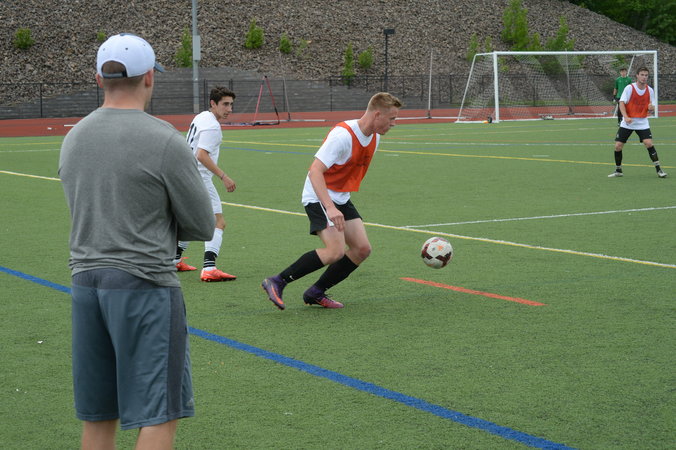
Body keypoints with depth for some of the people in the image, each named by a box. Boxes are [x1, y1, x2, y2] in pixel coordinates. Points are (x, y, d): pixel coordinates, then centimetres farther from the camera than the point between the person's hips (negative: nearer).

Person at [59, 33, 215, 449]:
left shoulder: (73, 139, 9)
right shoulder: (165, 141, -12)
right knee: (159, 415, -1)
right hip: (143, 285, -7)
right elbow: (203, 226, -5)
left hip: (85, 281, 7)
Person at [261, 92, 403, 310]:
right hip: (319, 198, -9)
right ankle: (277, 282, -13)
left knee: (362, 249, 0)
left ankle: (315, 293, 10)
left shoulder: (374, 137, 4)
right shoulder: (343, 135, -24)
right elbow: (315, 171, -30)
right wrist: (330, 208, -40)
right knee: (336, 251, -23)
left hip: (342, 199, 9)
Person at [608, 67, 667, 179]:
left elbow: (651, 110, 6)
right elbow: (622, 103, -14)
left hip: (642, 122, 1)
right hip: (627, 123, -1)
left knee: (649, 143, -18)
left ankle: (658, 169, -10)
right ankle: (618, 170, 16)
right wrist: (626, 117, -29)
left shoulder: (650, 90, 1)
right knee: (618, 146, -5)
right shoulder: (629, 88, -8)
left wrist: (651, 108, -19)